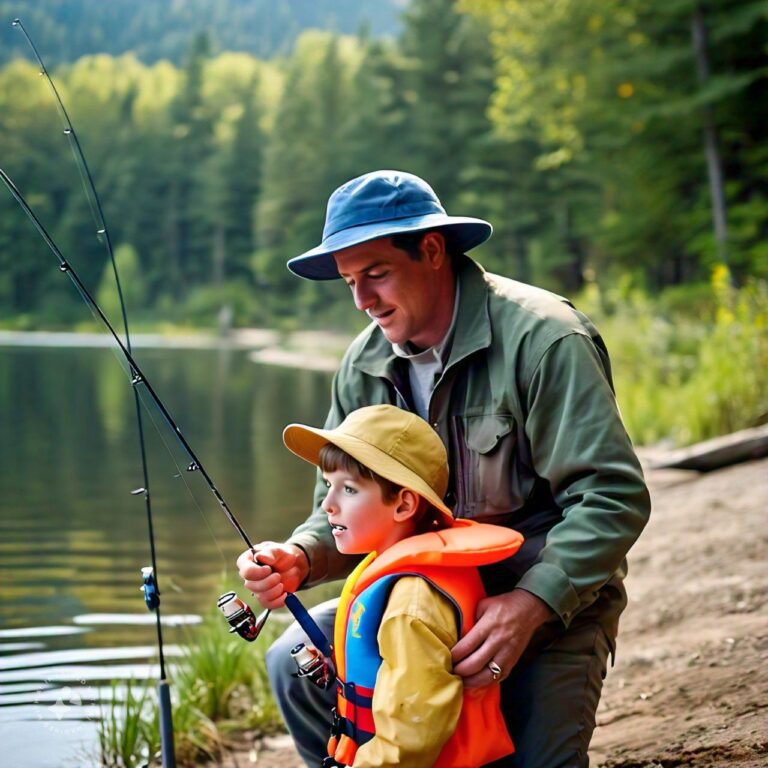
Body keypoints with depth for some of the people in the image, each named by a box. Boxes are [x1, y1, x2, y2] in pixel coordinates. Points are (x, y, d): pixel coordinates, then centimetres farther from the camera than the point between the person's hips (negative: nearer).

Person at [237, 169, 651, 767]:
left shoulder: (541, 337, -18)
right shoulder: (364, 365, 2)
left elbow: (613, 498, -22)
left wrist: (532, 605, -34)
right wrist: (300, 558, -17)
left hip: (552, 602, -5)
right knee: (296, 663, -15)